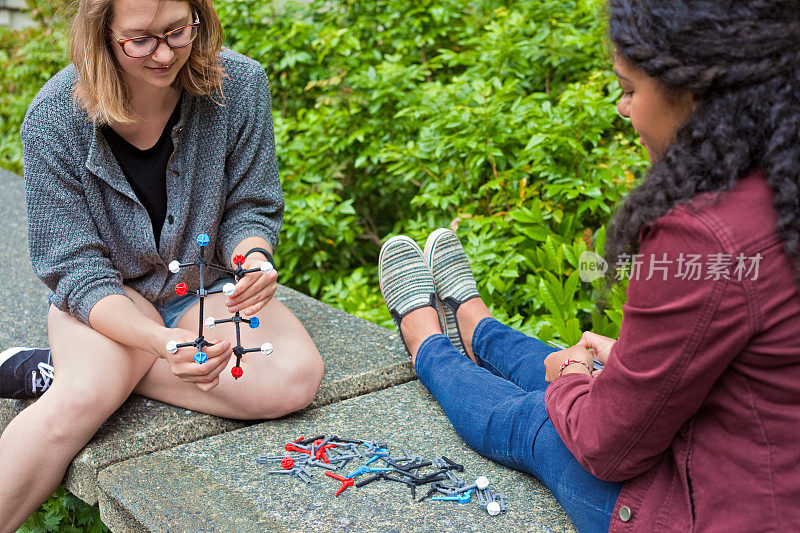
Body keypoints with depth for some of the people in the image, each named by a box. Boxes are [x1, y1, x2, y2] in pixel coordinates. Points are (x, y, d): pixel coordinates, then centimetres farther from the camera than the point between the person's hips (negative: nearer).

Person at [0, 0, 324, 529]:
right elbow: (78, 270, -17)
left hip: (207, 285, 4)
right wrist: (162, 342, -35)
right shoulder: (55, 119, -18)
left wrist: (253, 259, -28)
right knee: (83, 398, -36)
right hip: (108, 294, -3)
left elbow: (249, 210, -2)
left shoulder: (240, 85, -14)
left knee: (296, 377, -26)